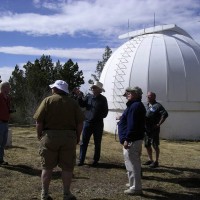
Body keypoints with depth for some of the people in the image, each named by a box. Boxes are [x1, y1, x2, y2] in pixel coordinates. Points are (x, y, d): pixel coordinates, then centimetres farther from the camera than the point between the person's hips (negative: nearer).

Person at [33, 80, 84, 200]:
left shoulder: (48, 101, -1)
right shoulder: (73, 103, 4)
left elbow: (39, 121, -7)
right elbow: (80, 122, -1)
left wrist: (39, 135, 7)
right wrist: (77, 137, 11)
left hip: (49, 136, 0)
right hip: (69, 137, 1)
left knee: (47, 167, 10)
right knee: (67, 167, 9)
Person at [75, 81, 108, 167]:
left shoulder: (103, 99, -1)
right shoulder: (88, 97, 4)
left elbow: (105, 112, 0)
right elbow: (82, 105, -3)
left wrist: (100, 116, -14)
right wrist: (80, 97, -15)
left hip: (98, 124, -1)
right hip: (87, 122, 2)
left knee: (97, 143, 8)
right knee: (84, 142, 4)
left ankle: (95, 160, 20)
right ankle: (81, 160, 13)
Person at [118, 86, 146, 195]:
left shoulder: (135, 106, -18)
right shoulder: (137, 105, 17)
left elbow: (132, 125, -25)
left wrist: (127, 139, -25)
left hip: (132, 140, -11)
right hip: (136, 139, 11)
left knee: (132, 164, -5)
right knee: (134, 163, 19)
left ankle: (135, 188, 1)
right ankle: (134, 183, 31)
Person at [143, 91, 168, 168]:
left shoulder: (157, 106, -10)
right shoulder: (147, 105, 15)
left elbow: (165, 114, -19)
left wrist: (159, 124, -18)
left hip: (154, 129, -8)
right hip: (146, 129, 8)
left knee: (155, 146, 0)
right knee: (147, 145, 14)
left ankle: (156, 162, 9)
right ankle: (150, 160, 27)